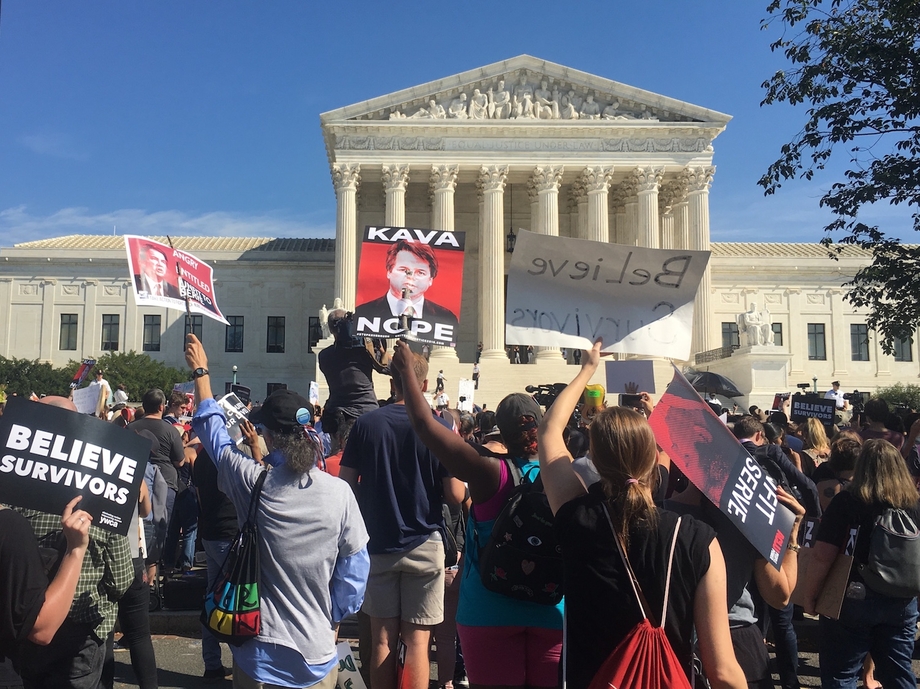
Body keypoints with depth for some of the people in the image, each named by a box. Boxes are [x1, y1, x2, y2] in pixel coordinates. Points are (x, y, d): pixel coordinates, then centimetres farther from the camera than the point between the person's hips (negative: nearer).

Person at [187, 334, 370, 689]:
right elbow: (354, 569, -6)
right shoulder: (339, 493, -14)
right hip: (317, 656, 1)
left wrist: (200, 372, 17)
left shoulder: (254, 484, -14)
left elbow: (214, 434, 5)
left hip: (259, 654, 0)